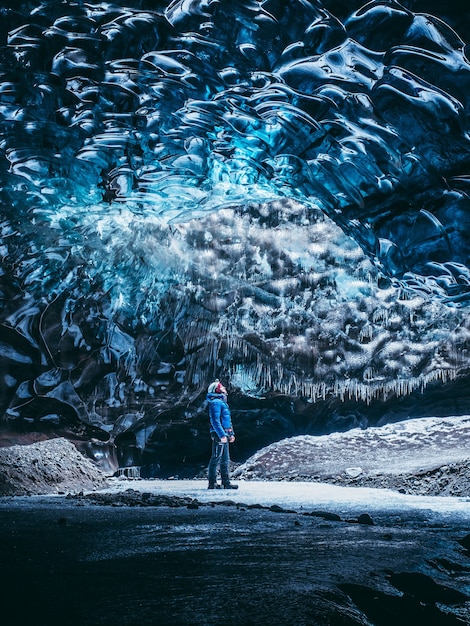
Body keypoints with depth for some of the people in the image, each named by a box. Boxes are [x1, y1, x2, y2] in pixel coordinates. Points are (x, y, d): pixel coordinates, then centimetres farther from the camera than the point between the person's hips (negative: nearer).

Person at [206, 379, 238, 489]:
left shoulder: (222, 402, 20)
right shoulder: (216, 402, -12)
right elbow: (215, 421, -20)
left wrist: (231, 434, 21)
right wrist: (222, 435, -24)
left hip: (224, 436, 10)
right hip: (219, 435, -10)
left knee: (225, 460, 12)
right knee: (216, 459, -6)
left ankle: (226, 482, 17)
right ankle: (212, 483, -3)